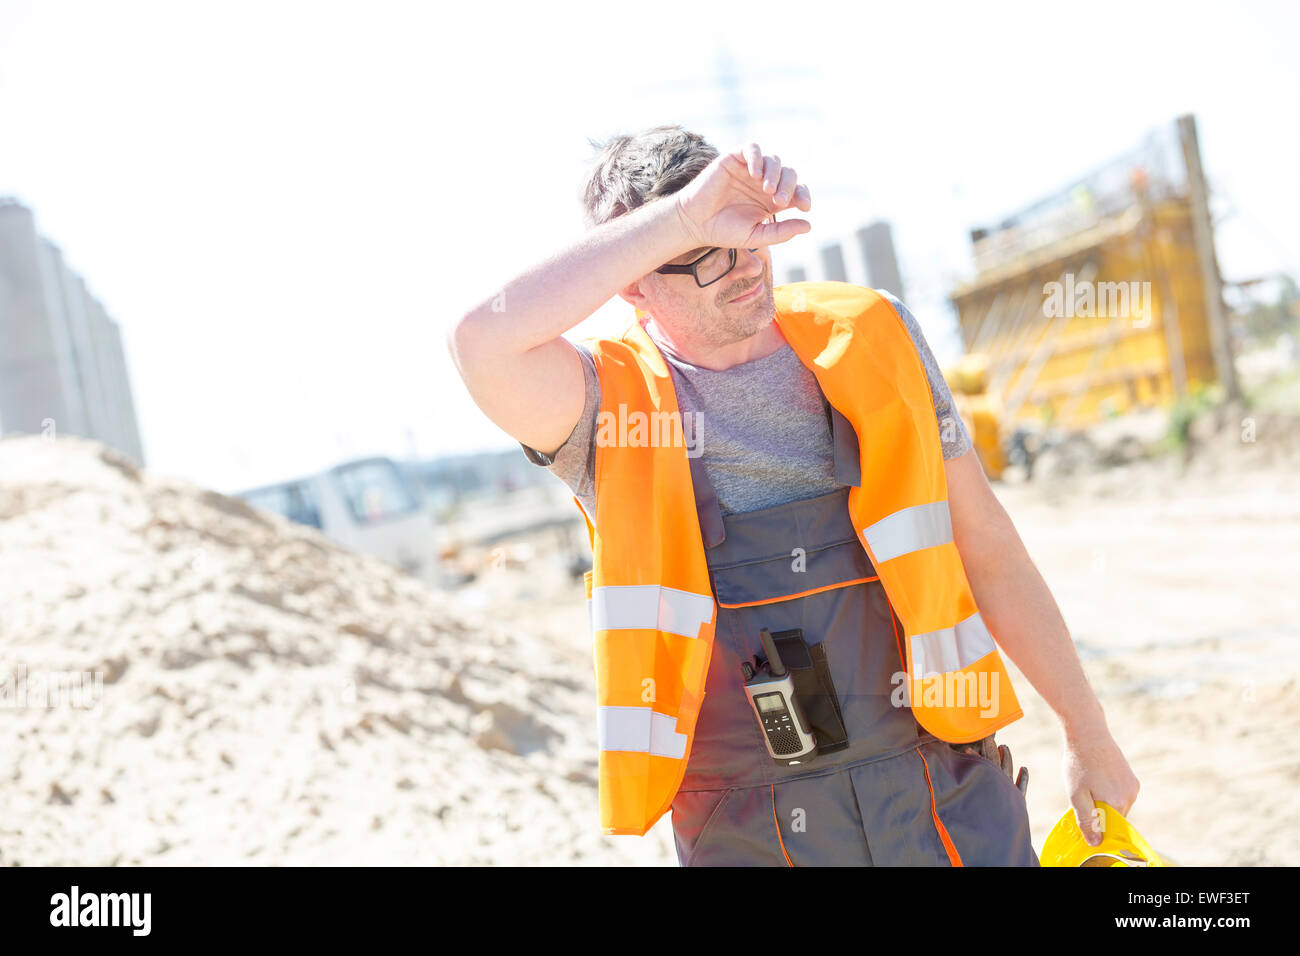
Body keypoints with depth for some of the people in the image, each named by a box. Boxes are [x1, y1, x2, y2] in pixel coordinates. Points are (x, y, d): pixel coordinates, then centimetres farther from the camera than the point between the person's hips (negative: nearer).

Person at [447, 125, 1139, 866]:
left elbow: (987, 548, 8)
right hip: (748, 834, -2)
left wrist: (1089, 735, 13)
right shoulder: (611, 406, -7)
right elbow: (484, 342, -30)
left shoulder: (869, 337, 3)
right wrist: (684, 217, -27)